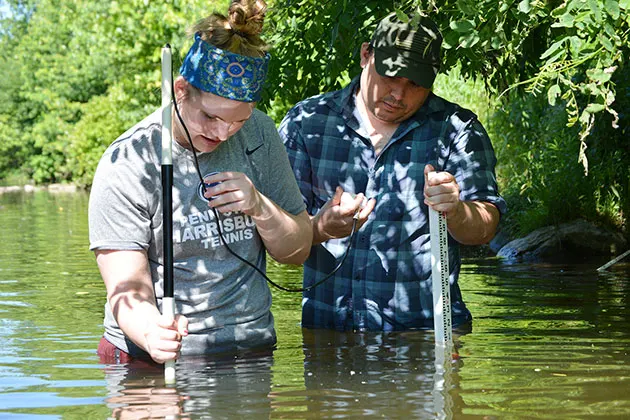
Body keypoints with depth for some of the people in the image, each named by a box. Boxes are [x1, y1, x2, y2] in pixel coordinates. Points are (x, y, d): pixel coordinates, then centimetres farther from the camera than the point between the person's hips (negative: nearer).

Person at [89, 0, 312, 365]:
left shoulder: (259, 135, 5)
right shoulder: (125, 167, -9)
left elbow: (298, 251, 13)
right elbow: (127, 290, -13)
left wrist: (260, 207, -7)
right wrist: (152, 333, -35)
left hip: (252, 348, 1)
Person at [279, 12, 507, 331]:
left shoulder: (457, 129, 7)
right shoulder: (305, 122, 8)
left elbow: (484, 229, 0)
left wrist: (454, 212, -23)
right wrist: (321, 228, -18)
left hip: (426, 327, -1)